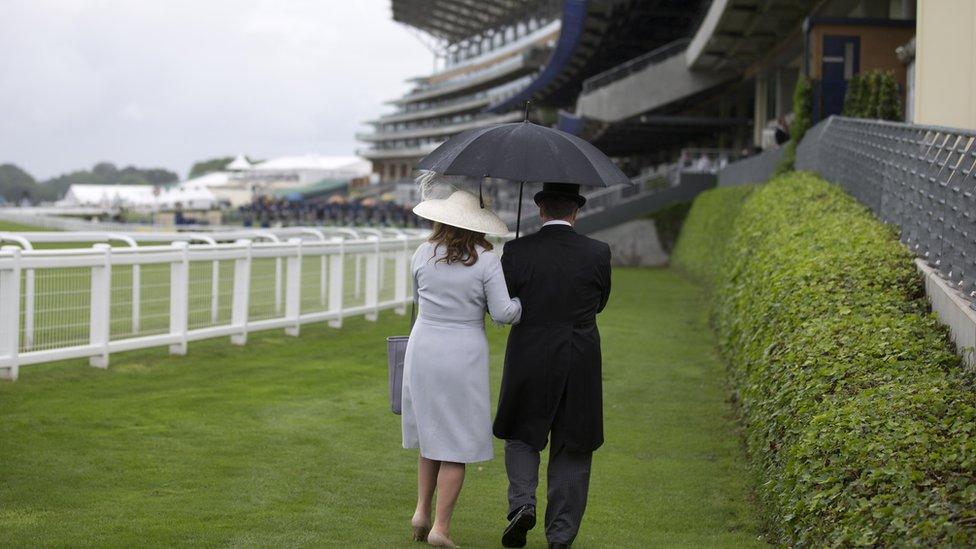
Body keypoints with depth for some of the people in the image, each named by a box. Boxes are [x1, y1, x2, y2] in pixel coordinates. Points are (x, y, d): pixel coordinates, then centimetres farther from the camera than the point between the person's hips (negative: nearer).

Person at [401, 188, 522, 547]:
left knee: (431, 430, 21)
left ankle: (422, 511, 15)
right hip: (464, 355, -3)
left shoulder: (424, 254, -2)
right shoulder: (486, 261, -10)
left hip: (423, 352, 3)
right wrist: (523, 302, 8)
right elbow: (503, 313, -12)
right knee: (457, 442, 5)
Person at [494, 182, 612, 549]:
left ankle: (522, 502, -3)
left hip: (528, 365, 0)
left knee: (522, 437, 20)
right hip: (580, 368, 1)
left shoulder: (517, 252, -8)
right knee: (571, 450, 12)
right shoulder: (597, 254, -5)